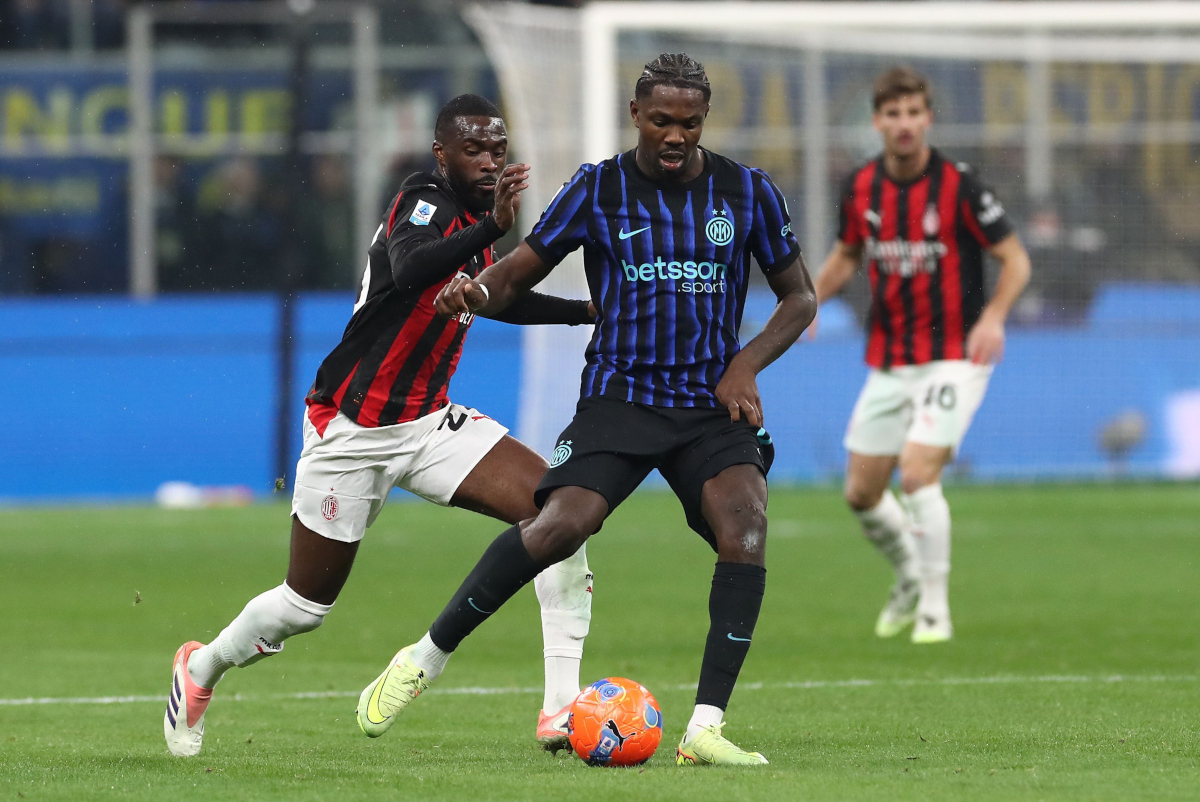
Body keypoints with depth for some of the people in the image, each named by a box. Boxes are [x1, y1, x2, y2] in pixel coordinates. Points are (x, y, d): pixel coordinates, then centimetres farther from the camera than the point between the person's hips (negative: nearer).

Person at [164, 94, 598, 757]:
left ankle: (561, 708, -18)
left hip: (428, 422, 7)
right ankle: (201, 670, 36)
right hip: (351, 429, -7)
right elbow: (408, 271, -43)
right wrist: (493, 226, -57)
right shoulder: (423, 203, -19)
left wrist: (587, 310, 19)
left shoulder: (471, 217, 6)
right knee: (307, 606, 3)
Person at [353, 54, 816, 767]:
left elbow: (800, 296, 13)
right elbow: (518, 274, 2)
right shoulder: (599, 189, 1)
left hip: (713, 404, 1)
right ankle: (425, 661, -7)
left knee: (745, 522, -27)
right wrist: (476, 293, -22)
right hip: (620, 395, -1)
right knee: (560, 526, -26)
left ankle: (706, 729, -25)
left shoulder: (748, 192, 4)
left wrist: (746, 363, -4)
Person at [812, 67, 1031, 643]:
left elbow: (1015, 259, -9)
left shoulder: (958, 186, -14)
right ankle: (910, 579, 35)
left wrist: (994, 316, -27)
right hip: (887, 363, 5)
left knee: (917, 474, -21)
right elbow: (847, 255, 18)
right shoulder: (861, 187, 1)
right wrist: (812, 297, -2)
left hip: (953, 358, -5)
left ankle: (935, 610, -7)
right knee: (861, 492, 6)